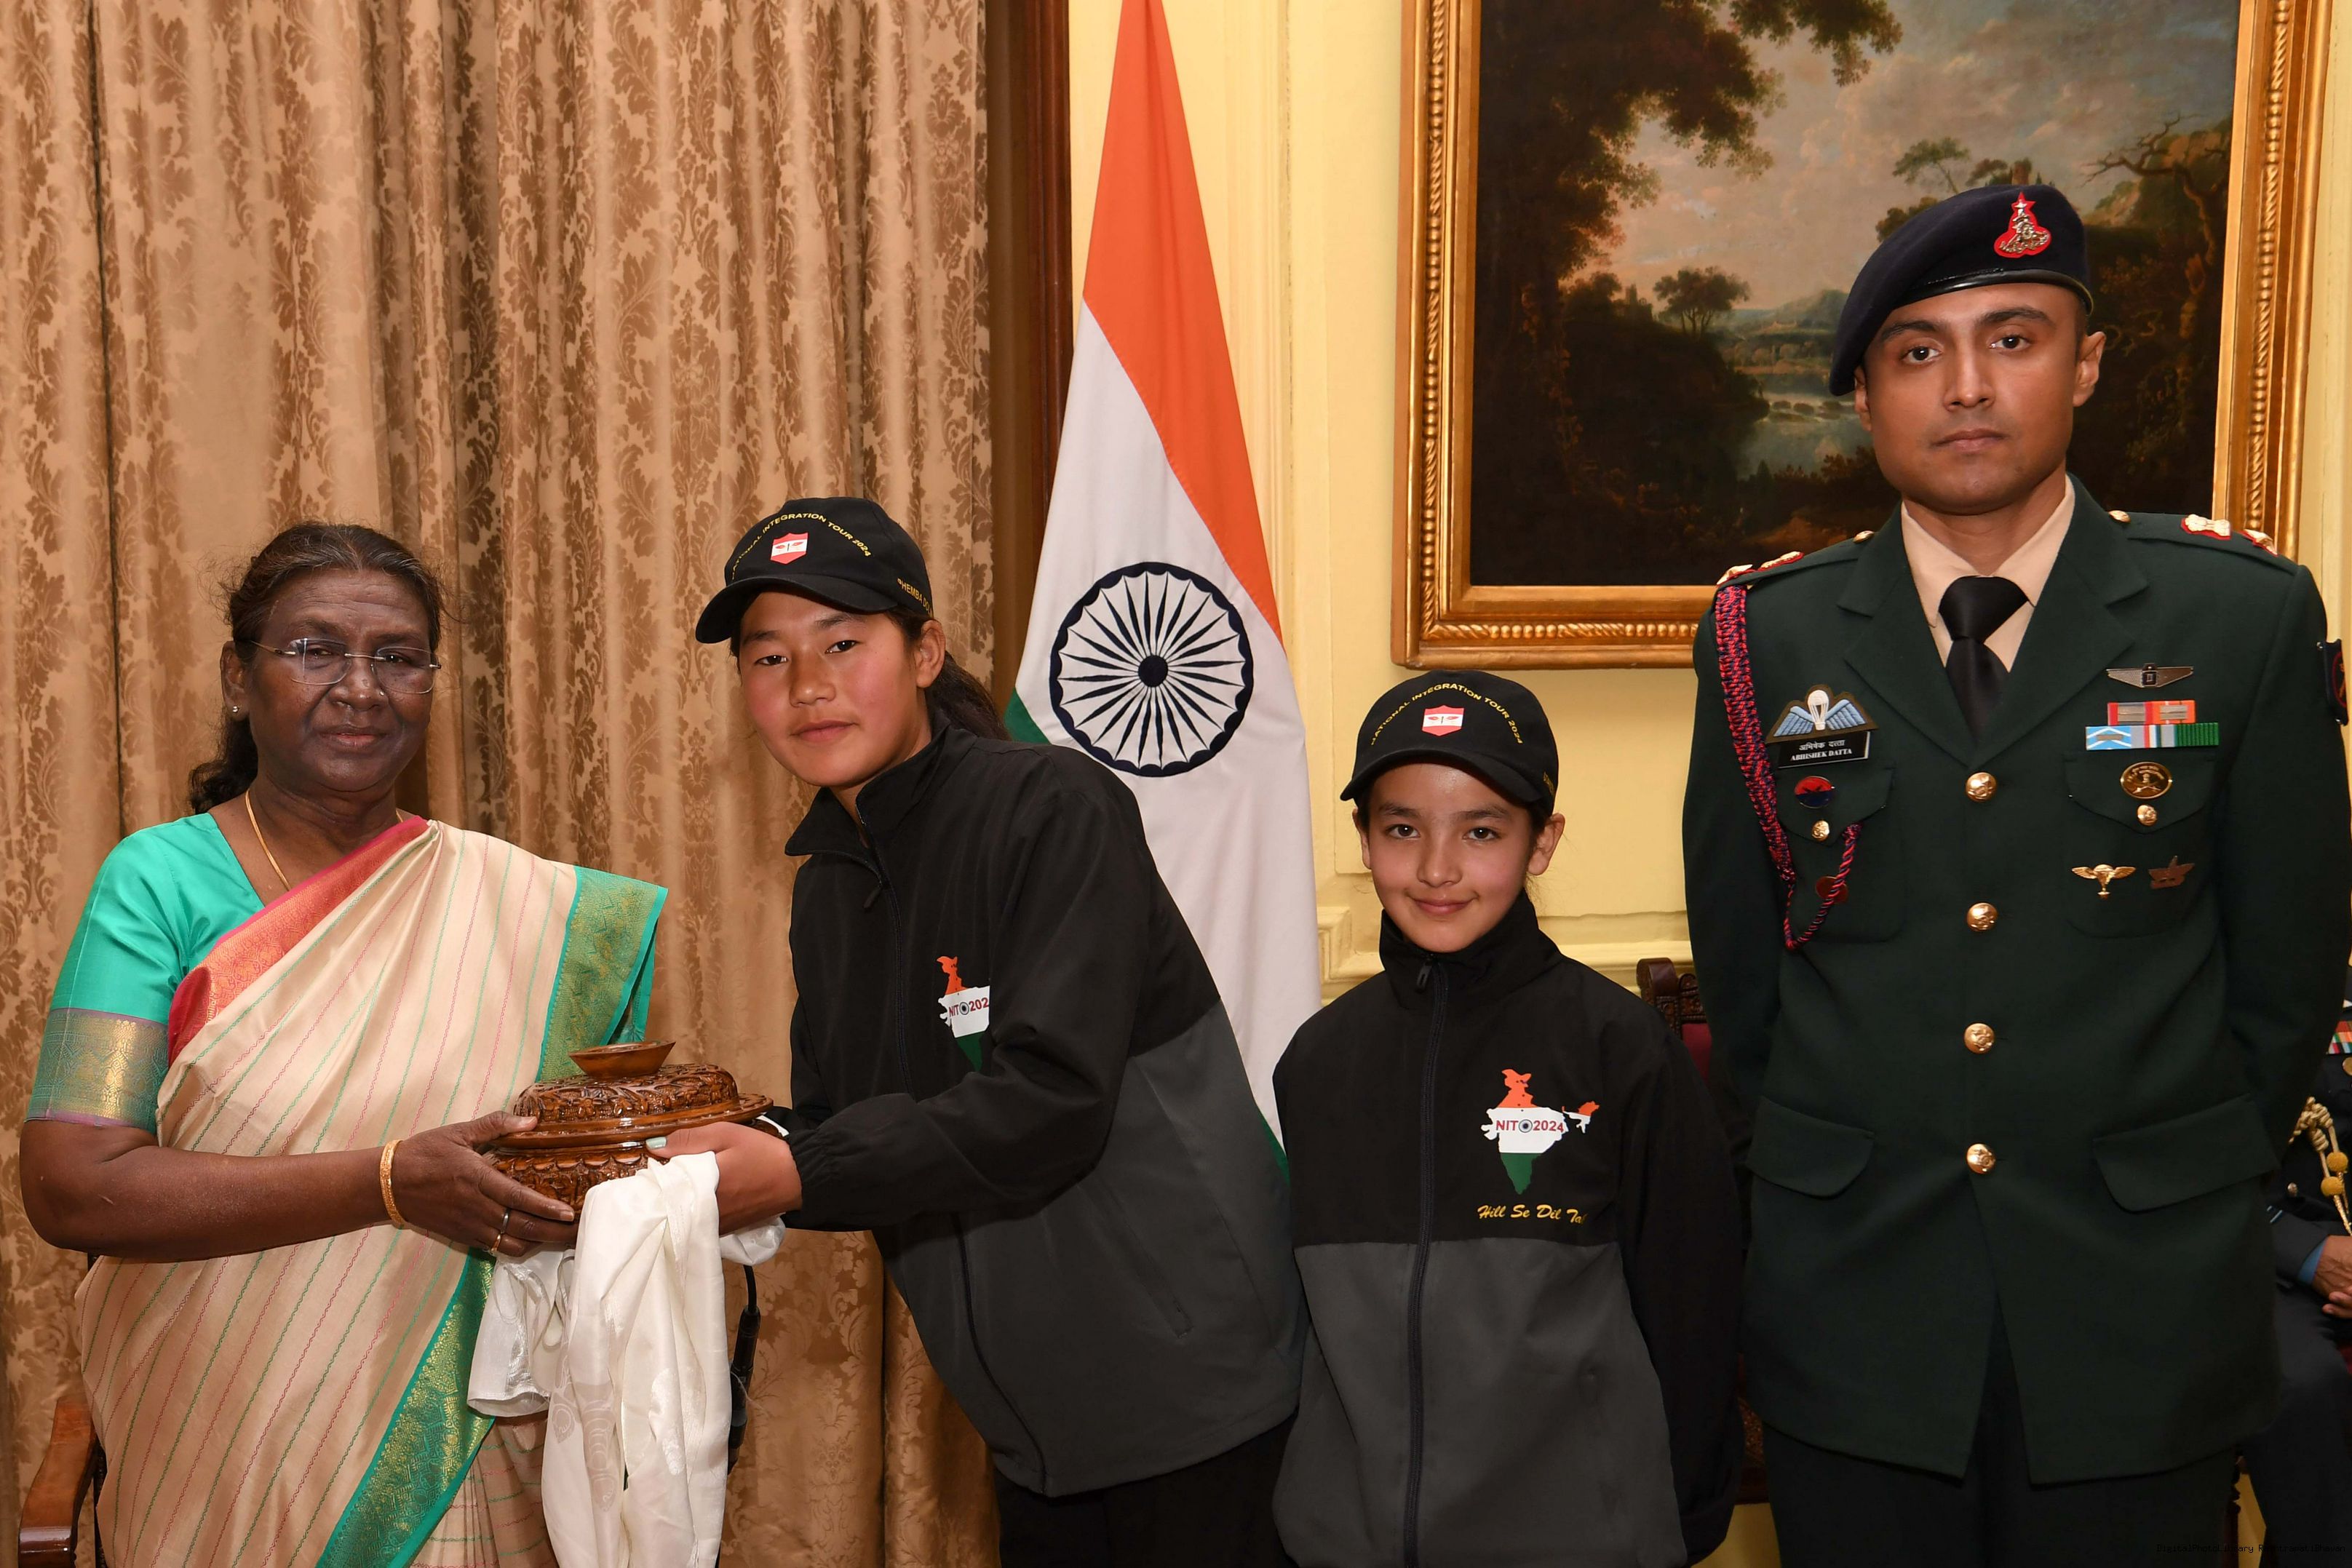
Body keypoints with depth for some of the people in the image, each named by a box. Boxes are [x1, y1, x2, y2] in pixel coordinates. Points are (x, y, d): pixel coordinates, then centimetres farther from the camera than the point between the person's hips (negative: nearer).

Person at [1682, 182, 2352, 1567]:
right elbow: (1737, 960, 7)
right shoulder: (1768, 637, 0)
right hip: (1853, 1299, 1)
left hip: (2144, 1307, 0)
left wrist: (2190, 1178, 7)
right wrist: (1829, 1171, 10)